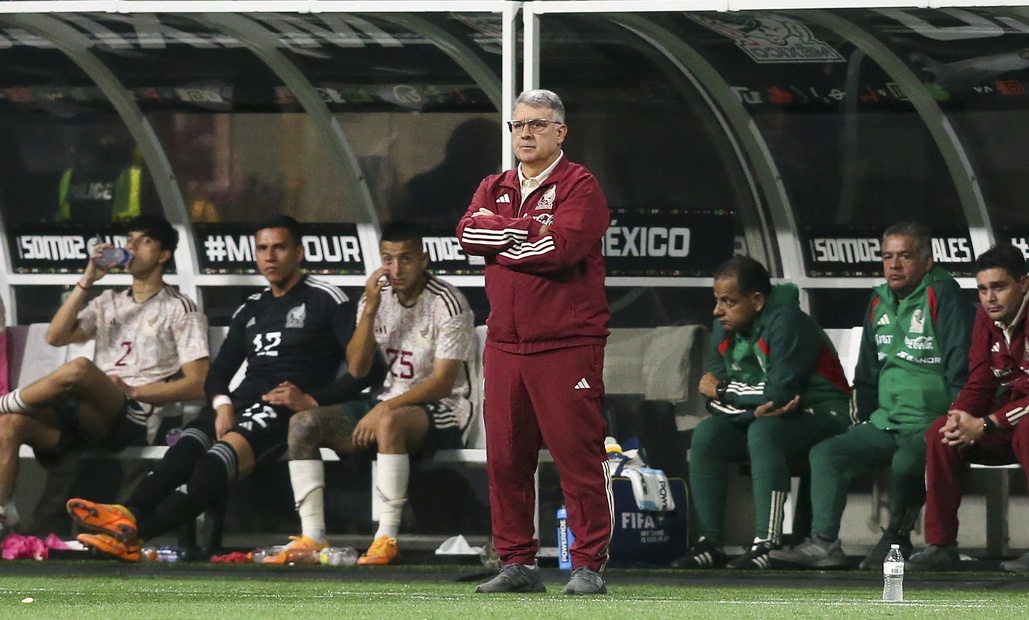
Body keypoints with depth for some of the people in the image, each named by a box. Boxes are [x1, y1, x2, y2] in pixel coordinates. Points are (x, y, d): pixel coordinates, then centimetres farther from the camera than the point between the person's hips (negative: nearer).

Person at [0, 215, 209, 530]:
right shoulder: (108, 302, 28)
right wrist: (86, 281, 7)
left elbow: (198, 385, 0)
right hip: (85, 416, 6)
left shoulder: (181, 311, 10)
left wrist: (133, 391, -10)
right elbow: (56, 336, 13)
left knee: (79, 369, -37)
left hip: (132, 419, -6)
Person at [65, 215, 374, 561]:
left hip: (288, 408, -6)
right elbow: (218, 373, 22)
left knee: (229, 451, -37)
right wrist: (222, 404, -2)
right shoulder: (250, 309, 25)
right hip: (242, 403, 7)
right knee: (186, 450, -28)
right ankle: (130, 516, -56)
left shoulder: (325, 300, 5)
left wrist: (312, 400, -15)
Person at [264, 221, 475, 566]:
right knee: (302, 424, -9)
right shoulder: (378, 297, 6)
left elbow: (443, 382, -18)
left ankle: (387, 539, -38)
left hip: (440, 410, -7)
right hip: (391, 403, 7)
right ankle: (312, 536, -16)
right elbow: (356, 368, 0)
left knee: (390, 422, -41)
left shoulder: (448, 304, -13)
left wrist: (384, 408, -26)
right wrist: (370, 309, -12)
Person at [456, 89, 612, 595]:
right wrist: (528, 230, -12)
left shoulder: (579, 187, -1)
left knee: (578, 455, -7)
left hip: (566, 342, -6)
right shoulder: (494, 189, 18)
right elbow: (469, 232, -1)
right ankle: (517, 563, 13)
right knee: (504, 458, 6)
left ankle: (588, 564, -3)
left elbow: (563, 246, -17)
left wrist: (498, 238, -6)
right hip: (505, 344, 6)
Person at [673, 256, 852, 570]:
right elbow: (715, 398, 0)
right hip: (764, 416, 8)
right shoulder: (725, 329, 4)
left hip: (821, 415, -8)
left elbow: (778, 394, -28)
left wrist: (722, 388, -14)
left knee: (763, 432, -35)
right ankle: (710, 544, -15)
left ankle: (767, 544, -39)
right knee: (706, 435, -13)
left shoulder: (786, 323, -20)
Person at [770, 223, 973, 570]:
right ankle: (823, 544, -16)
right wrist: (866, 415, 17)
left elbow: (961, 368, -11)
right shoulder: (879, 303, 15)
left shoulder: (942, 296, -7)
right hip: (885, 423, 8)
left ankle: (896, 539, -13)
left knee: (906, 463, -36)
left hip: (932, 426, -8)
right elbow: (867, 369, 27)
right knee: (826, 453, -9)